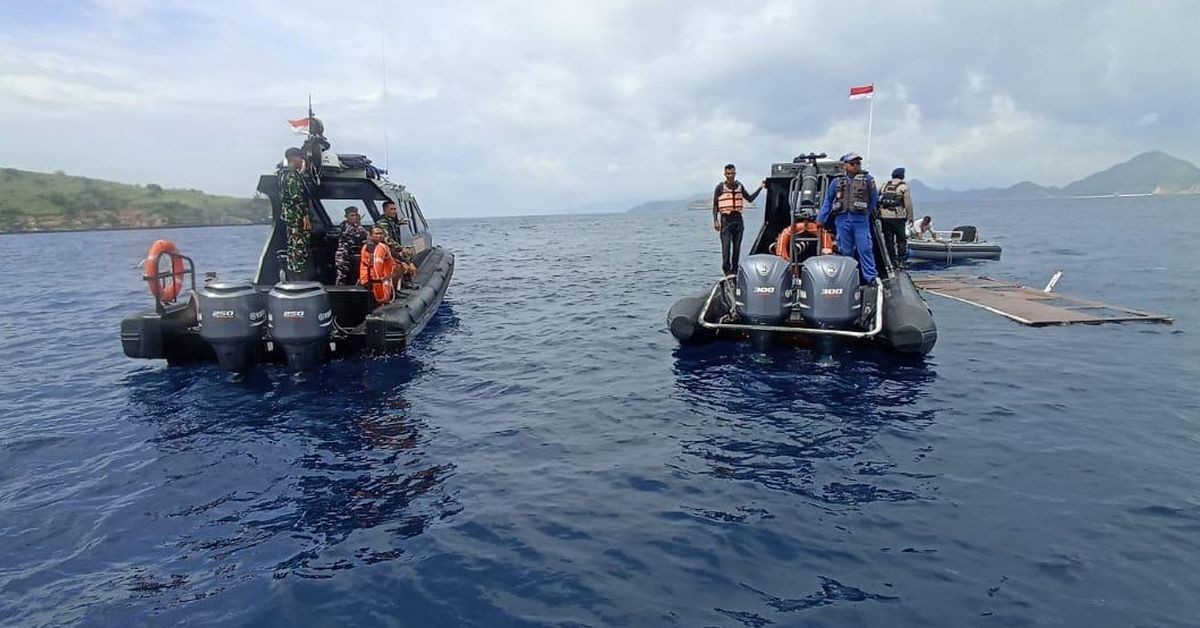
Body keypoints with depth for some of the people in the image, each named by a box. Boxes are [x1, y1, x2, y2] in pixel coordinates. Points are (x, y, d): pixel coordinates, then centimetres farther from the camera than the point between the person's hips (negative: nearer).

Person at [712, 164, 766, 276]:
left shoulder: (739, 186, 11)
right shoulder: (720, 187, -2)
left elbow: (750, 198, 19)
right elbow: (715, 205, 0)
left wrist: (760, 188, 10)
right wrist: (715, 220, -9)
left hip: (738, 219, 4)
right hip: (725, 219, -4)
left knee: (737, 246, 6)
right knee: (726, 246, -9)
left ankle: (734, 269, 14)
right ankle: (726, 269, -3)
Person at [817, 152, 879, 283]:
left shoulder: (867, 180, 8)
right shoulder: (837, 182, 12)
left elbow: (874, 199, 15)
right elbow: (827, 201, 14)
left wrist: (867, 213, 13)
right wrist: (821, 219, 11)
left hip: (861, 220, -1)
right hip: (842, 219, 2)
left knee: (865, 249, -6)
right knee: (845, 251, 6)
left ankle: (871, 277, -3)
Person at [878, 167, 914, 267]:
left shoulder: (884, 186, 12)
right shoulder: (904, 187, -1)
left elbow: (877, 201, 10)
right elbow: (908, 204, -6)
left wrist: (878, 215, 15)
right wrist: (911, 218, 0)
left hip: (884, 216, 4)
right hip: (898, 217, -4)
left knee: (888, 240, 9)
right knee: (901, 240, 6)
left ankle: (893, 261, 13)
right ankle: (901, 261, 3)